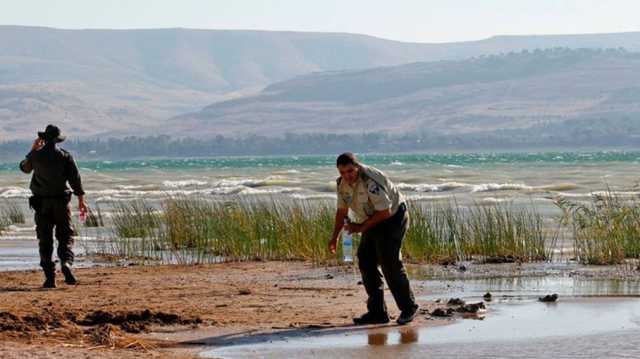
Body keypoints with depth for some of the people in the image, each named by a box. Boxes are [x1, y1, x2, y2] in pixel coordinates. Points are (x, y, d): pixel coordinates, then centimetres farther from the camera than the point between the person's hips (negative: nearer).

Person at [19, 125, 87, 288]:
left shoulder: (36, 155, -2)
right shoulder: (65, 156, -2)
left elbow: (24, 167, 20)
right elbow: (75, 179, -4)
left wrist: (33, 150, 28)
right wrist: (81, 200, 1)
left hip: (41, 203, 0)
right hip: (61, 202, 0)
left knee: (45, 240, 5)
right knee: (65, 236, 6)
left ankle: (50, 277, 0)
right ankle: (66, 262, -22)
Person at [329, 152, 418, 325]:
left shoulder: (370, 181, -30)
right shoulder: (342, 183, -3)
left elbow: (385, 211, -27)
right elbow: (342, 210, 13)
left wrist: (362, 227, -21)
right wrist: (335, 237, 9)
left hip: (393, 217, -8)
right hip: (373, 221, 8)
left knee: (389, 262, -16)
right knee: (365, 261, 0)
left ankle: (408, 308, -3)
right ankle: (377, 312, 4)